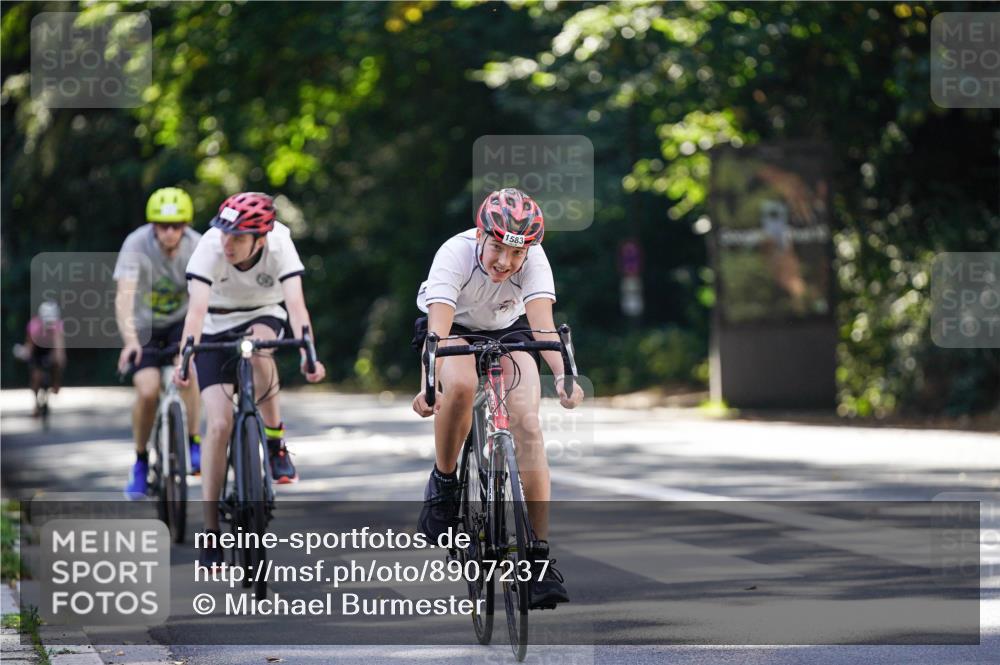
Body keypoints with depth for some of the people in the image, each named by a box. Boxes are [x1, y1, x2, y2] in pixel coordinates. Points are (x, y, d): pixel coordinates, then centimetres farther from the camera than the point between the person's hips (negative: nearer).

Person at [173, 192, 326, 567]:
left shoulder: (279, 244, -27)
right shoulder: (211, 246, -28)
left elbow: (295, 301, -36)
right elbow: (198, 307, -37)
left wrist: (308, 353, -51)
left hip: (265, 317, 0)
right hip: (218, 328, 0)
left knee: (259, 345, -38)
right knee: (219, 424, -12)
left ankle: (276, 444, -19)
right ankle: (210, 531, -5)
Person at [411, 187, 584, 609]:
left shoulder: (534, 260, -28)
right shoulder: (456, 254, -33)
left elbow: (543, 323, -39)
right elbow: (438, 328, -43)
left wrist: (562, 377, -56)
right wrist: (430, 384, -58)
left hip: (508, 332, 2)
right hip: (455, 329, -2)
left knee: (527, 425, -20)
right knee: (461, 385, -37)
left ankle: (539, 556, -17)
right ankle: (443, 483, -11)